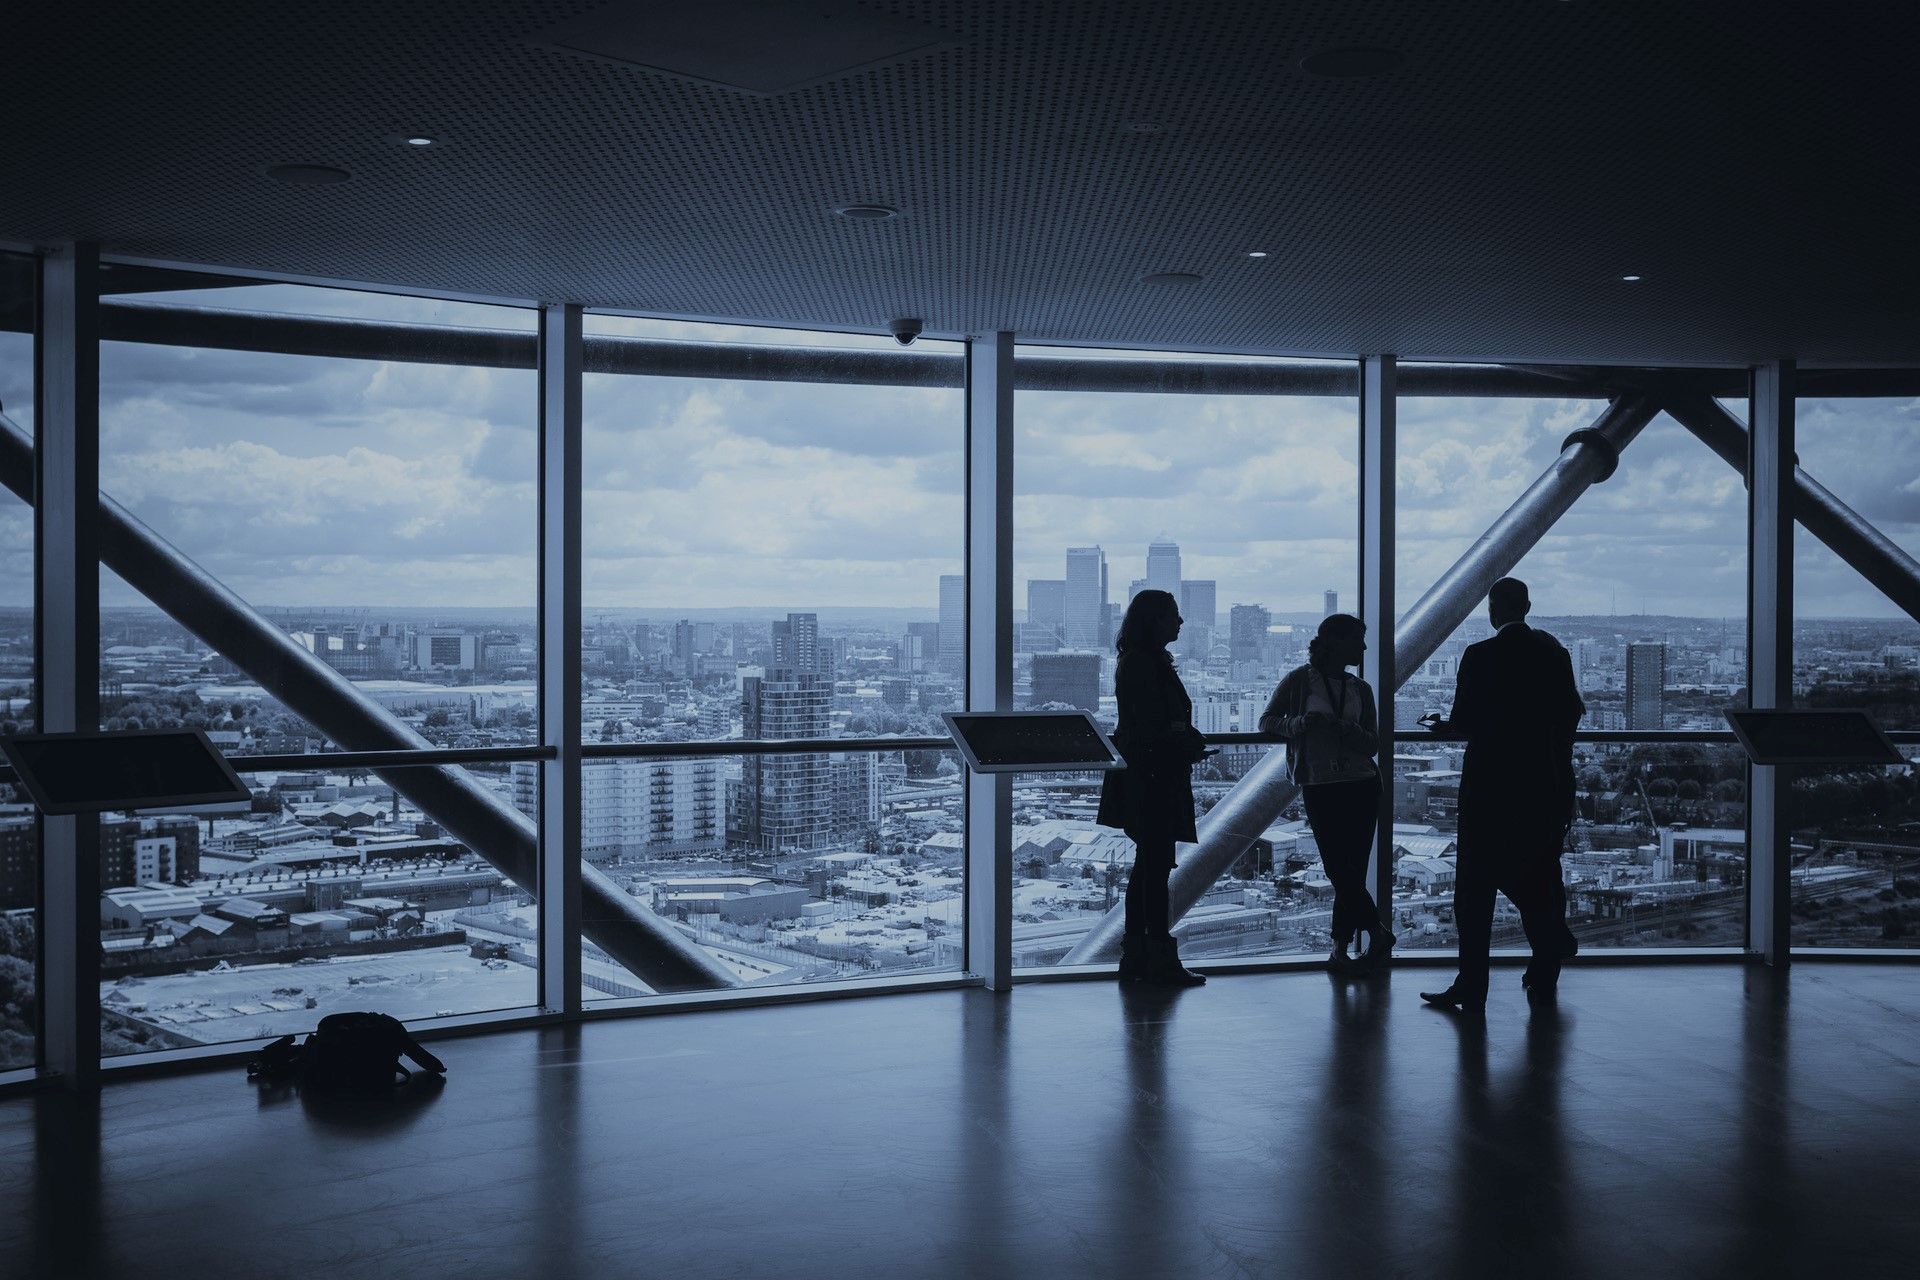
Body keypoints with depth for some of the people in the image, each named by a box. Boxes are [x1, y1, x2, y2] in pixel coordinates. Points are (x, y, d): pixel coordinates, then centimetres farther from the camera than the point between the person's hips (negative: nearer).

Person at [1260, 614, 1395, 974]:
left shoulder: (1360, 689, 11)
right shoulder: (1300, 681, 0)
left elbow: (1373, 744, 8)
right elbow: (1267, 721, 3)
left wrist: (1349, 730, -13)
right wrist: (1299, 722, -16)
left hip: (1362, 785, 3)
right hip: (1319, 786, -3)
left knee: (1351, 872, -1)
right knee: (1340, 870, -6)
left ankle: (1340, 951, 6)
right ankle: (1378, 933, 8)